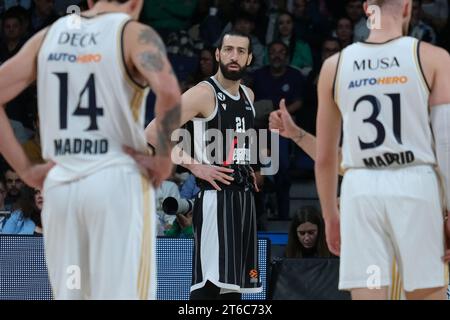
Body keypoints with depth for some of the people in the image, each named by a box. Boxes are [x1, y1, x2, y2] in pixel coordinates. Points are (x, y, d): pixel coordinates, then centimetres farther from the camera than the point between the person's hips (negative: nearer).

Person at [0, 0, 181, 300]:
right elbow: (168, 91, -22)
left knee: (68, 295, 10)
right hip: (117, 182, -5)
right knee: (121, 294, -5)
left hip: (59, 185, 5)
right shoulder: (135, 34, -3)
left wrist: (25, 168, 8)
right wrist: (165, 157, -10)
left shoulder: (48, 36, 12)